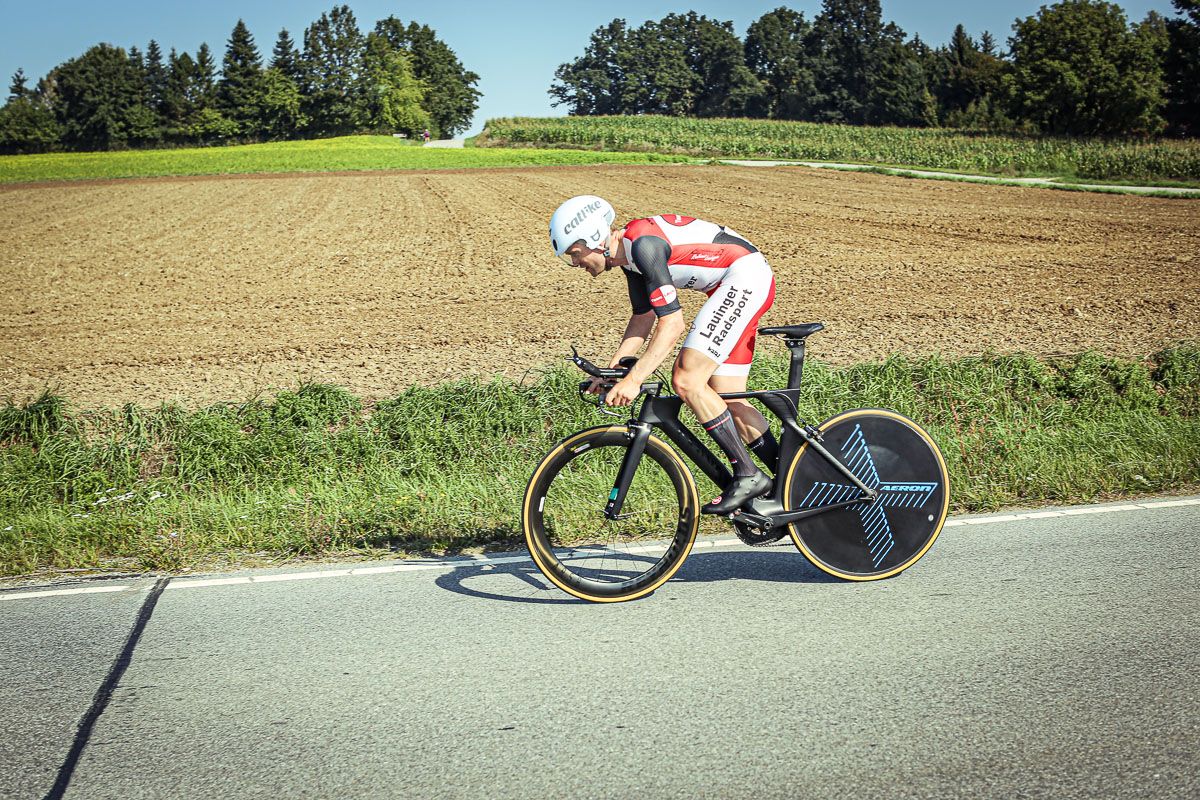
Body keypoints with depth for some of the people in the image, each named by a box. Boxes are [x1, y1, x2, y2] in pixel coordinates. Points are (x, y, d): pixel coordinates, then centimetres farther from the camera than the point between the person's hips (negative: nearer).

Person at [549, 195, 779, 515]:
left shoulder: (644, 244, -22)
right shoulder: (629, 252, 8)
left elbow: (672, 325, -26)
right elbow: (643, 318, 19)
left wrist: (633, 380, -27)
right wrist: (611, 370, 14)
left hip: (746, 275, -10)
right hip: (735, 286, 10)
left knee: (687, 380, -16)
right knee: (727, 402, 8)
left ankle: (748, 476, -10)